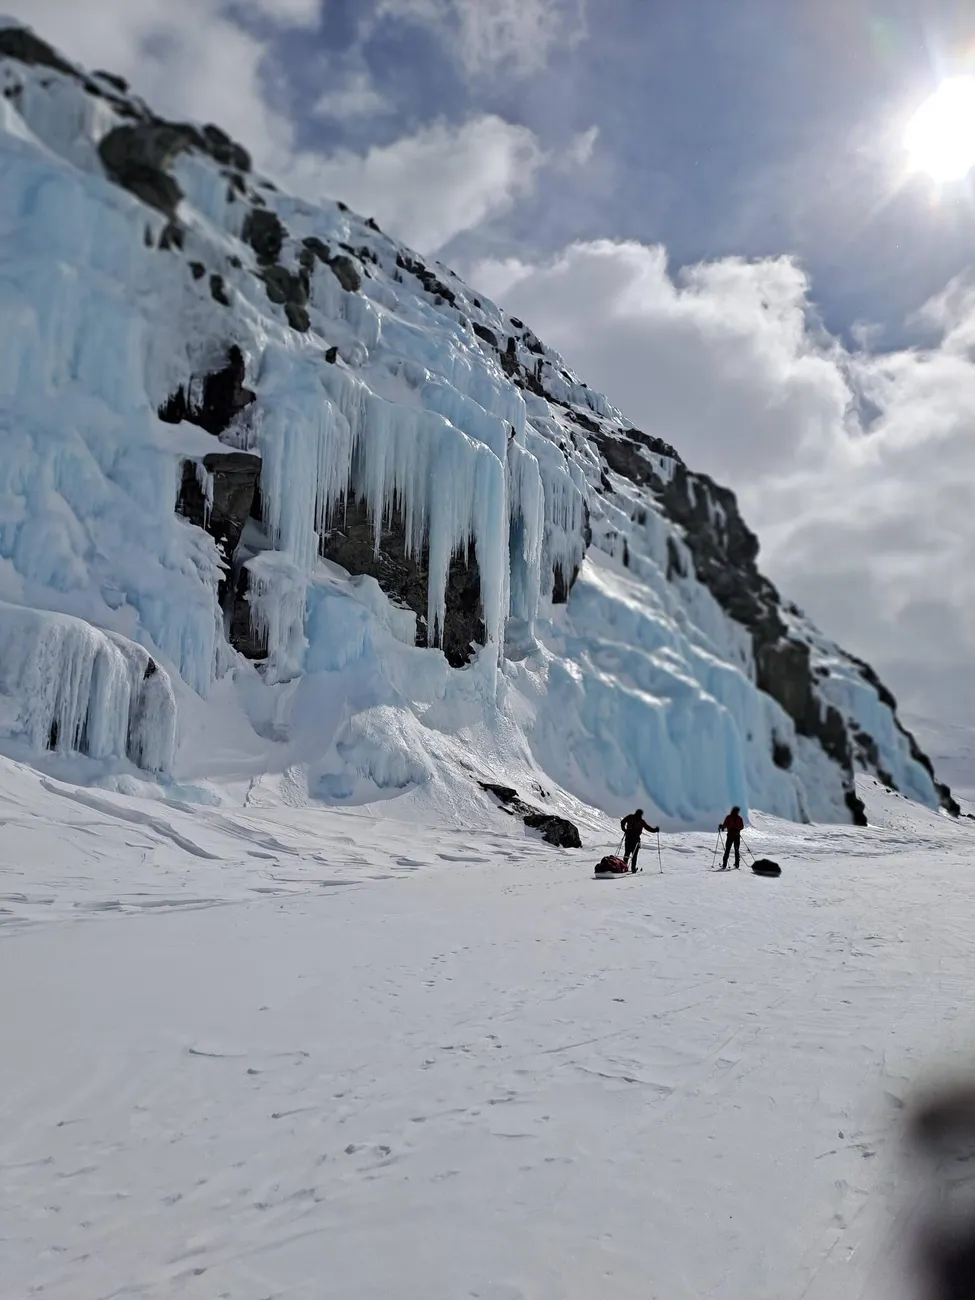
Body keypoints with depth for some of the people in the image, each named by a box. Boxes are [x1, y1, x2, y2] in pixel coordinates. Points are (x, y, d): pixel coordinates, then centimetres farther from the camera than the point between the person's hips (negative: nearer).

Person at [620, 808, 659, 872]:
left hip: (628, 838, 3)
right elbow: (648, 828, 0)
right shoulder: (641, 821, -4)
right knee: (634, 854, 2)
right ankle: (633, 868, -3)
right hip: (635, 839, -3)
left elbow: (622, 822, 7)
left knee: (627, 853, 12)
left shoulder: (630, 817, 5)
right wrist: (656, 830, 13)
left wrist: (624, 830, 17)